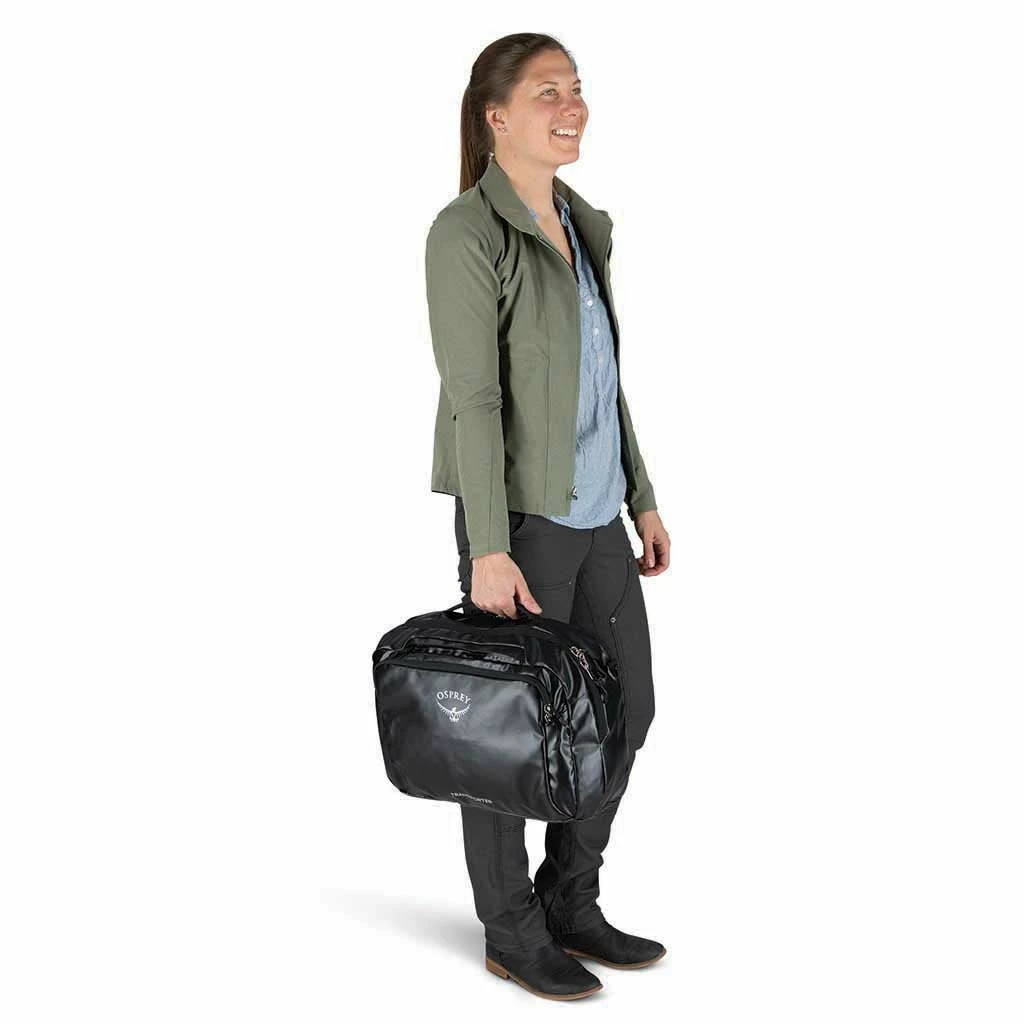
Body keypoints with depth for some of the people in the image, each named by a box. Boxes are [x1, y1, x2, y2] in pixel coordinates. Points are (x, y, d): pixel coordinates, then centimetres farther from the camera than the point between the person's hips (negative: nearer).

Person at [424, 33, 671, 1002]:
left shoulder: (581, 225, 12)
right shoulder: (466, 232, -13)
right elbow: (471, 397, -18)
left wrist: (642, 499, 15)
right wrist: (488, 549, -20)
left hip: (591, 510, 8)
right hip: (518, 513, -8)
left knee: (624, 705, 13)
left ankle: (569, 905, 29)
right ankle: (511, 933, 22)